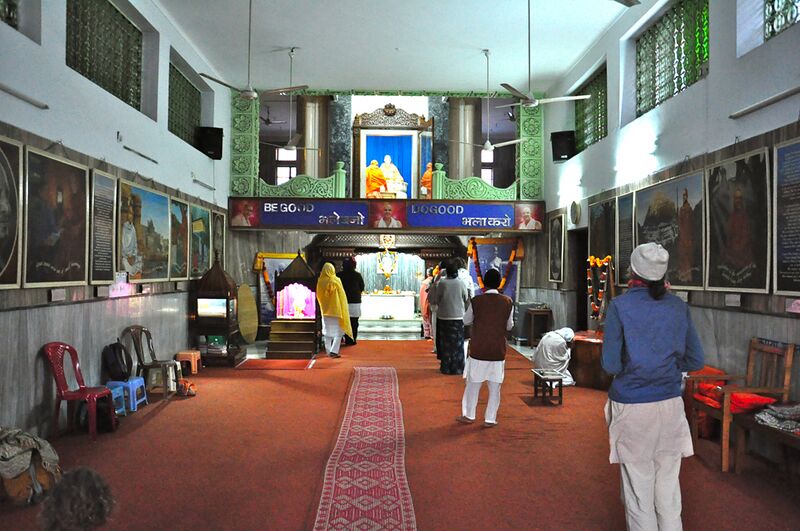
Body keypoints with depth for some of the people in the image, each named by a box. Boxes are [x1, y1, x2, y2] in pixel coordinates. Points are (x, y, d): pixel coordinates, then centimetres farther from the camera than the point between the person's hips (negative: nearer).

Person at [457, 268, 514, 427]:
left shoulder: (476, 301, -10)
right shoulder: (508, 302, -5)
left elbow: (466, 320, 4)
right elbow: (509, 326, 6)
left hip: (478, 350, -1)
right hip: (498, 352, 1)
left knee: (473, 384, 12)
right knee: (495, 387, 9)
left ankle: (469, 416, 23)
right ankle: (490, 419, 14)